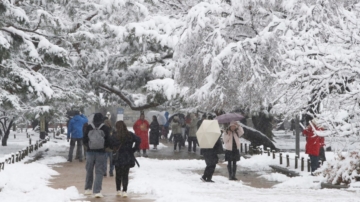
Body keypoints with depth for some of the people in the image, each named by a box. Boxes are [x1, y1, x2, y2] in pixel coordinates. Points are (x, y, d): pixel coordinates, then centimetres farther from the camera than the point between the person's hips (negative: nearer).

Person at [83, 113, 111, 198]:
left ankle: (88, 189, 26)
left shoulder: (89, 127, -4)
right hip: (101, 152, -2)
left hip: (90, 152, 2)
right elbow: (108, 141, -5)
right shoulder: (105, 128, -8)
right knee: (99, 172, 0)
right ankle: (97, 191, -8)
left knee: (89, 170, 17)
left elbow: (84, 140, 1)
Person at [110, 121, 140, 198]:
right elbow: (138, 140, -9)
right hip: (128, 158, 1)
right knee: (125, 175, 7)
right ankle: (124, 191, -2)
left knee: (118, 175, 15)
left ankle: (118, 190, 21)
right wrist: (134, 149, -1)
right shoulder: (130, 135, -1)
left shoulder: (114, 136, -8)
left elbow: (111, 146, -11)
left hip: (118, 157, -1)